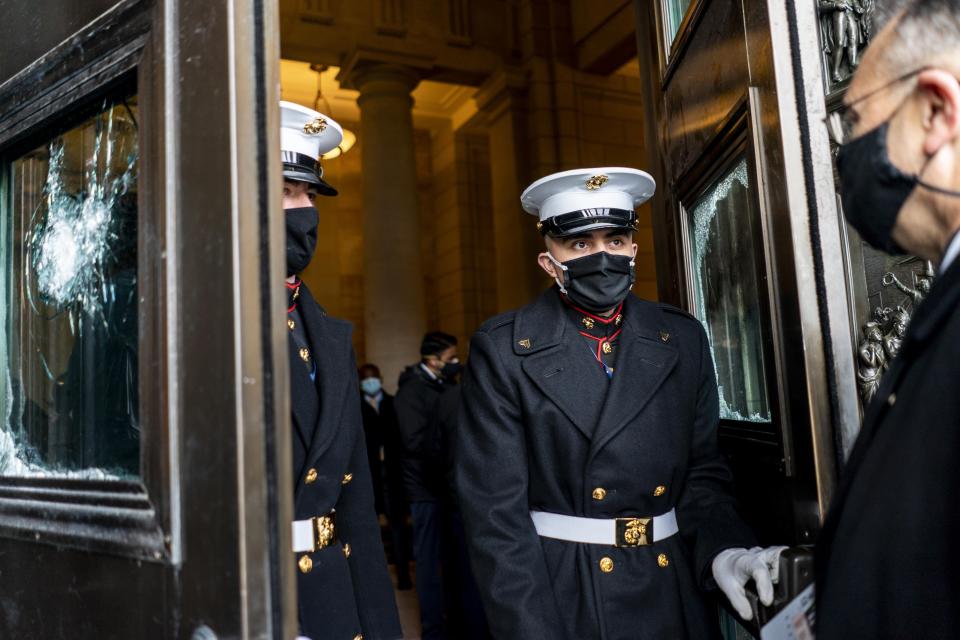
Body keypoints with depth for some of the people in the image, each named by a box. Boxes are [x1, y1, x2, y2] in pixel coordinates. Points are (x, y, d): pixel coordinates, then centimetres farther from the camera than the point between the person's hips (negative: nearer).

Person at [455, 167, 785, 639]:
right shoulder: (502, 351, -11)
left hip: (675, 597, 4)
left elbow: (702, 472, 4)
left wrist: (722, 548, -14)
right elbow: (496, 508, -13)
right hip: (563, 600, -3)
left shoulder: (684, 340, 0)